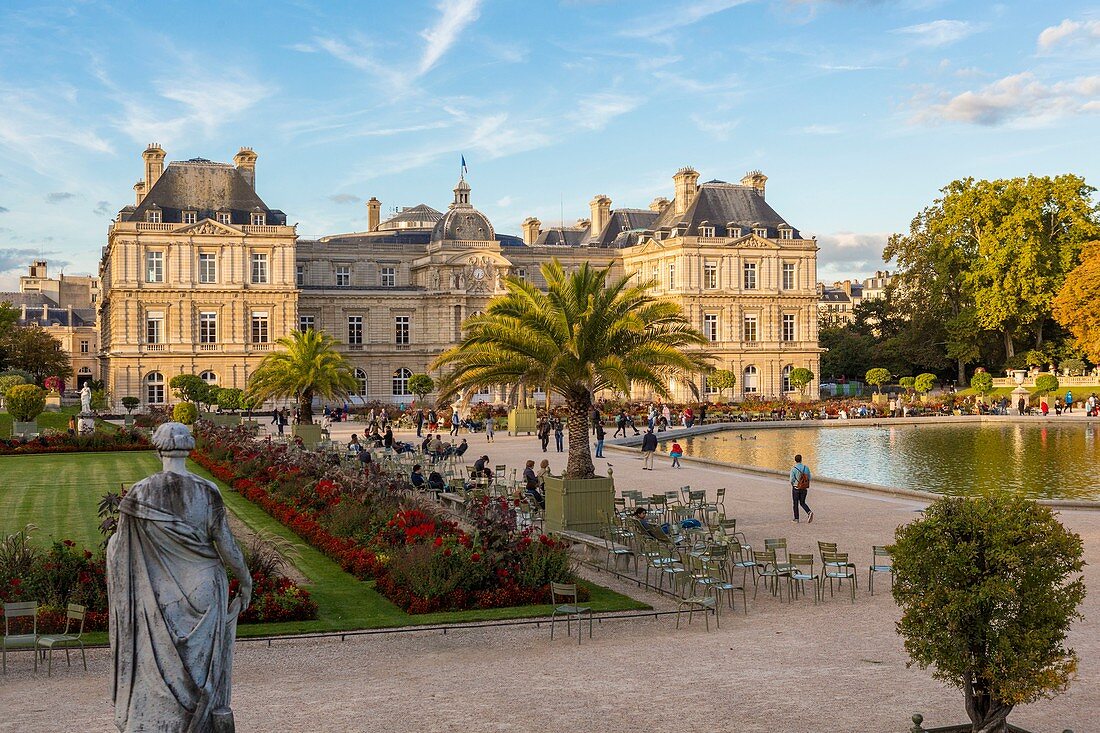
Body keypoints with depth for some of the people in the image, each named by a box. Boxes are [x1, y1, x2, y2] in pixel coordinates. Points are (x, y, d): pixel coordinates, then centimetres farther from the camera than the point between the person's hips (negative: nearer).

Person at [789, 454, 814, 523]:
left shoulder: (793, 468, -12)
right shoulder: (806, 467, -1)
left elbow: (792, 480, -11)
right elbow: (809, 478, 3)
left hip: (796, 488, -3)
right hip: (804, 489, 3)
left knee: (796, 503, 10)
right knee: (802, 503, 13)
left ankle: (796, 518, 14)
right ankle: (809, 512, -11)